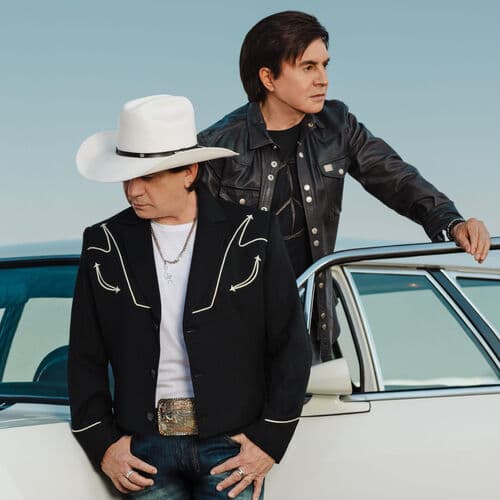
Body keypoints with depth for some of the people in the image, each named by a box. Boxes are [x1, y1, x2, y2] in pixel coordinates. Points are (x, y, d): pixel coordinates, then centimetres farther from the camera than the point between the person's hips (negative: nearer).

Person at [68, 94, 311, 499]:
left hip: (230, 443, -2)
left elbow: (290, 348, 0)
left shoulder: (253, 235, -2)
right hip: (145, 446, 2)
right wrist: (102, 446, 0)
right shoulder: (105, 245, 5)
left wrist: (269, 442, -5)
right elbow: (85, 359, 9)